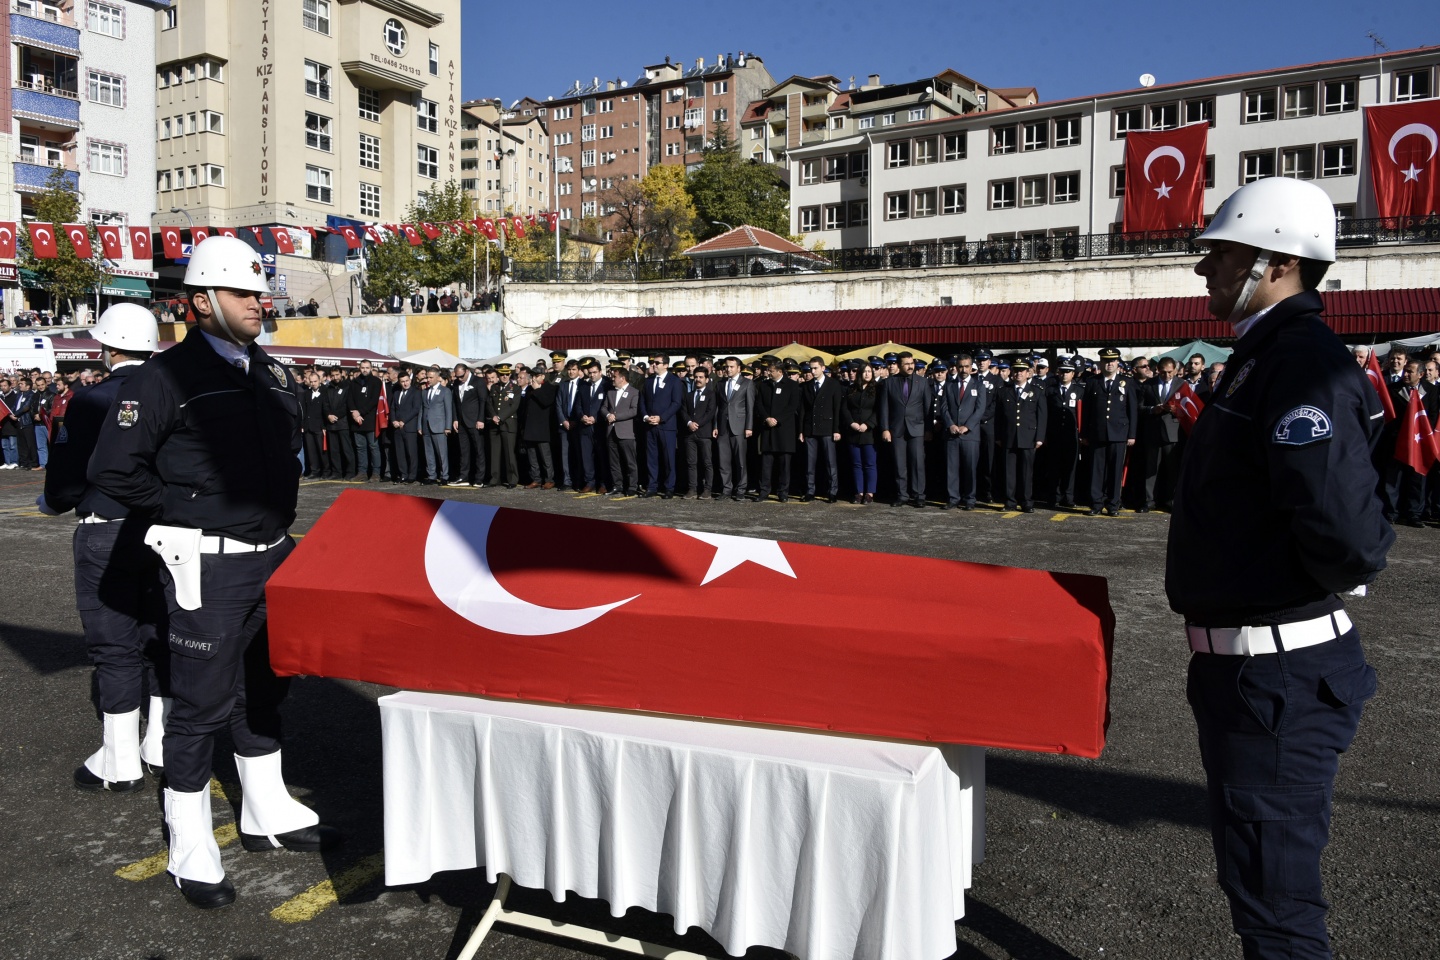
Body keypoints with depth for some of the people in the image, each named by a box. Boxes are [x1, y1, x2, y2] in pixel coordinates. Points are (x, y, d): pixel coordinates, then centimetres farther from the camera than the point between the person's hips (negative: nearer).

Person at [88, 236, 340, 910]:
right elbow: (113, 470, -14)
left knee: (263, 689, 18)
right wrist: (189, 512, -8)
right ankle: (191, 851, 15)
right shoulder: (167, 376, -12)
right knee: (203, 703, 1)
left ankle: (267, 815, 34)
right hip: (207, 567, -7)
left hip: (273, 556, 7)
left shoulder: (270, 373, 10)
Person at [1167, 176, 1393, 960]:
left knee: (1272, 895, 4)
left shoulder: (1304, 366, -21)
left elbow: (1344, 534, -31)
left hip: (1276, 676, -10)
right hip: (1241, 661, 10)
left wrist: (1291, 595, -12)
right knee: (1261, 873, 25)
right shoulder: (1262, 357, 11)